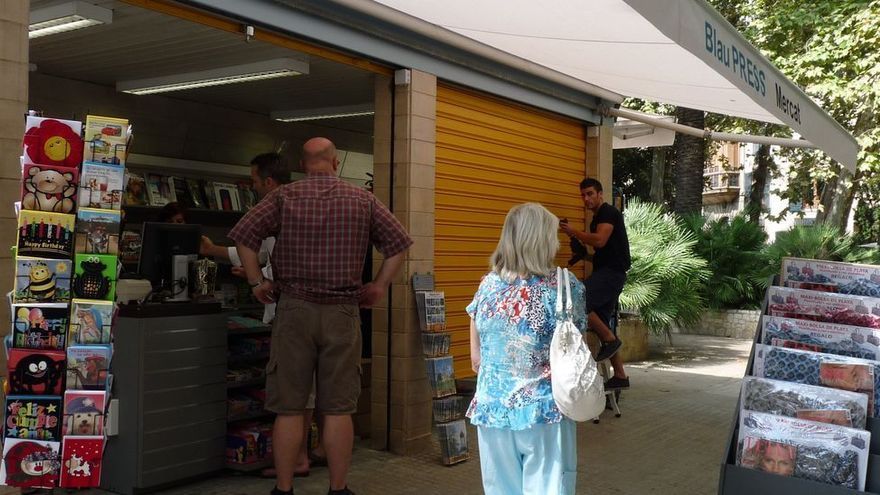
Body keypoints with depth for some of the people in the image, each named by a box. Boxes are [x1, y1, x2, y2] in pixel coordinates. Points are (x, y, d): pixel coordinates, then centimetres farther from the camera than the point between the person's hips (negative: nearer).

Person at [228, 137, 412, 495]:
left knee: (289, 407, 7)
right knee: (338, 409, 7)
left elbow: (243, 234, -7)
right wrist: (379, 286, 8)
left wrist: (257, 282, 2)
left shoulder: (284, 196, 1)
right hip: (343, 312, 1)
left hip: (294, 308, 0)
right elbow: (399, 242, 3)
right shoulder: (363, 200, 5)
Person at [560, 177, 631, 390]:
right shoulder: (597, 218, 22)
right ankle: (620, 375, 13)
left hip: (611, 272, -10)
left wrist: (574, 232, -14)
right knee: (602, 324, 8)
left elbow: (600, 240, -23)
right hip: (606, 272, 10)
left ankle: (610, 339, -13)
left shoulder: (609, 213, -8)